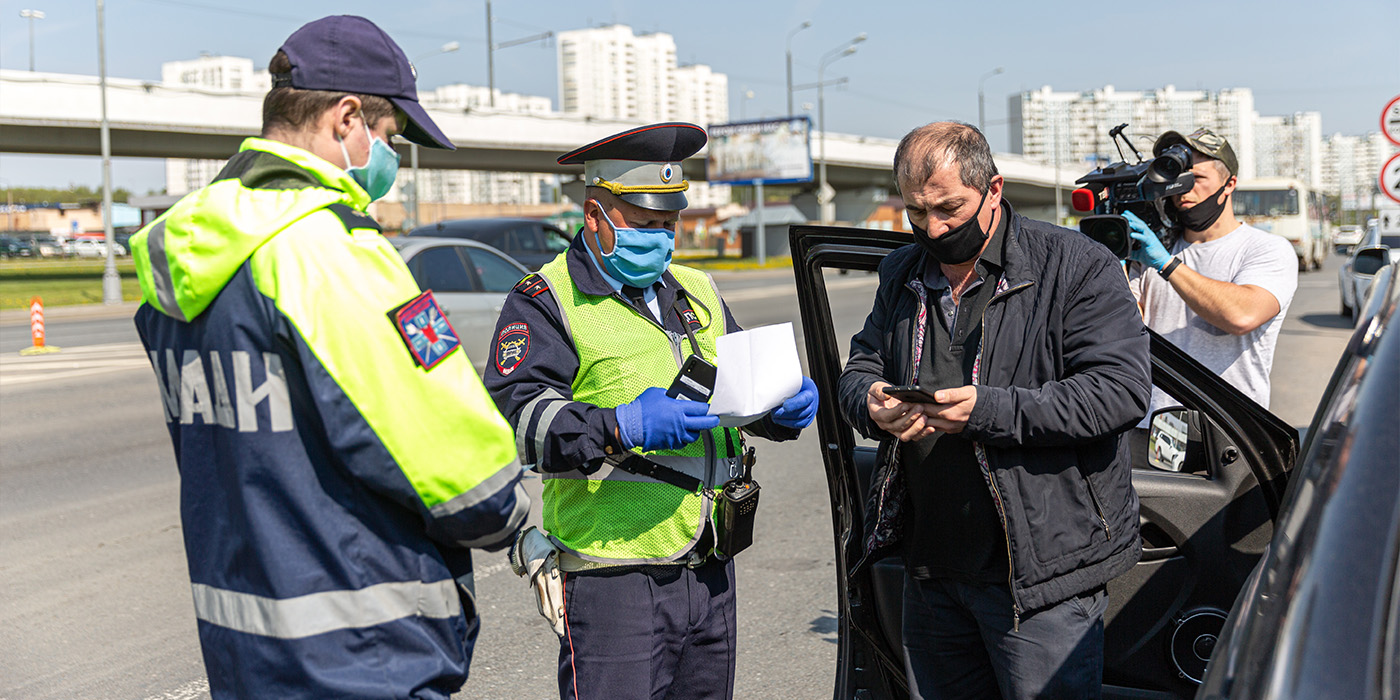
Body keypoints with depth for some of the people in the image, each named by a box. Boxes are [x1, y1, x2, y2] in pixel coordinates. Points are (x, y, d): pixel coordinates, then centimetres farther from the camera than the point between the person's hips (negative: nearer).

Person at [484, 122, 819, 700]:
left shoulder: (696, 293, 18)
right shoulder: (546, 301, -4)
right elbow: (514, 416, -16)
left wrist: (788, 405, 2)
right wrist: (620, 429, -29)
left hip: (712, 572, 7)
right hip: (613, 577, -7)